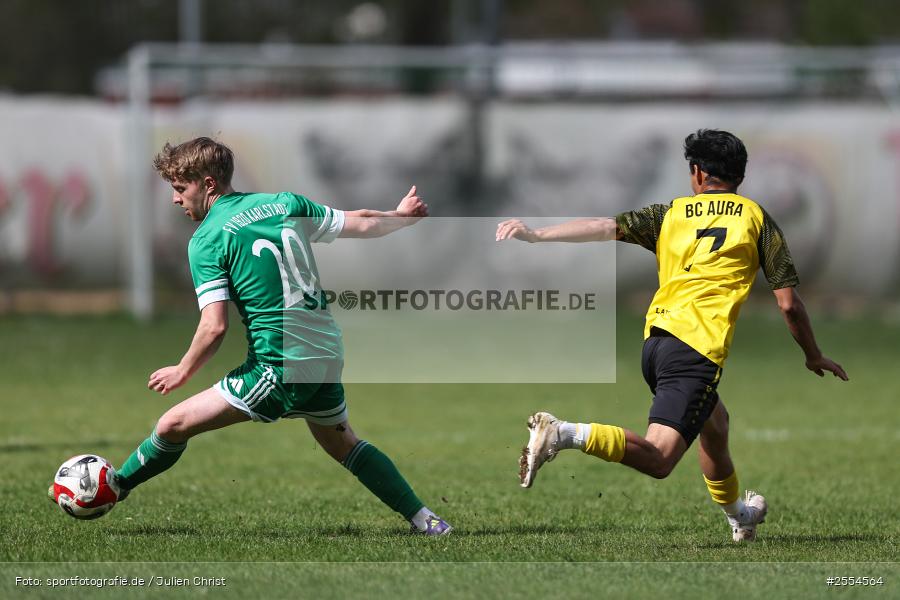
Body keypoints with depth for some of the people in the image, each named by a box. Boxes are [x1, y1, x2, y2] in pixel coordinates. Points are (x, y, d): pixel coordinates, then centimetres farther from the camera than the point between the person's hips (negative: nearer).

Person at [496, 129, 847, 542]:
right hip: (697, 349, -6)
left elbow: (606, 227, 2)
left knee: (715, 422, 31)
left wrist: (535, 235, 3)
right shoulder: (755, 217, 9)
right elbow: (788, 304, 7)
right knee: (657, 458, -16)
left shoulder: (671, 214, 15)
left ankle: (739, 517, 47)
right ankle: (565, 434, -36)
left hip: (654, 339, 6)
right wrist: (813, 356, 20)